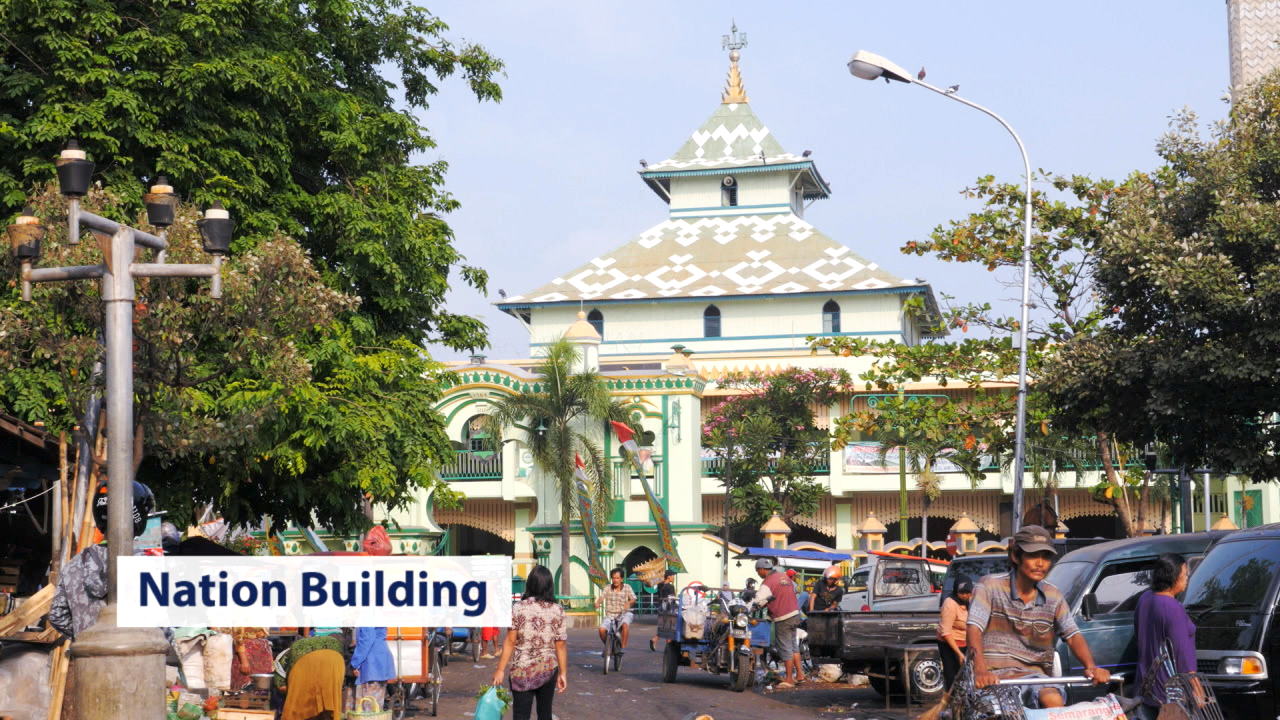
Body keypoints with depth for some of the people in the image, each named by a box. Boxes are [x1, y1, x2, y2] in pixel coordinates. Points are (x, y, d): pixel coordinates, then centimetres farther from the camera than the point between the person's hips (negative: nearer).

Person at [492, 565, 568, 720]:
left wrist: (500, 669, -2)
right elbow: (560, 645, -1)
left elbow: (510, 642, -7)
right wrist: (563, 673, 7)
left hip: (522, 670, -2)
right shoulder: (557, 610, -2)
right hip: (549, 668, 2)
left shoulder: (518, 608, -7)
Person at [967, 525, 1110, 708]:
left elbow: (1073, 635, 6)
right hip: (994, 675, -3)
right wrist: (980, 670, -31)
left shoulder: (1053, 596, 13)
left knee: (1054, 700, -30)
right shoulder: (990, 587, 0)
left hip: (1035, 673, 3)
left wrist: (1090, 666, -16)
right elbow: (973, 628, -13)